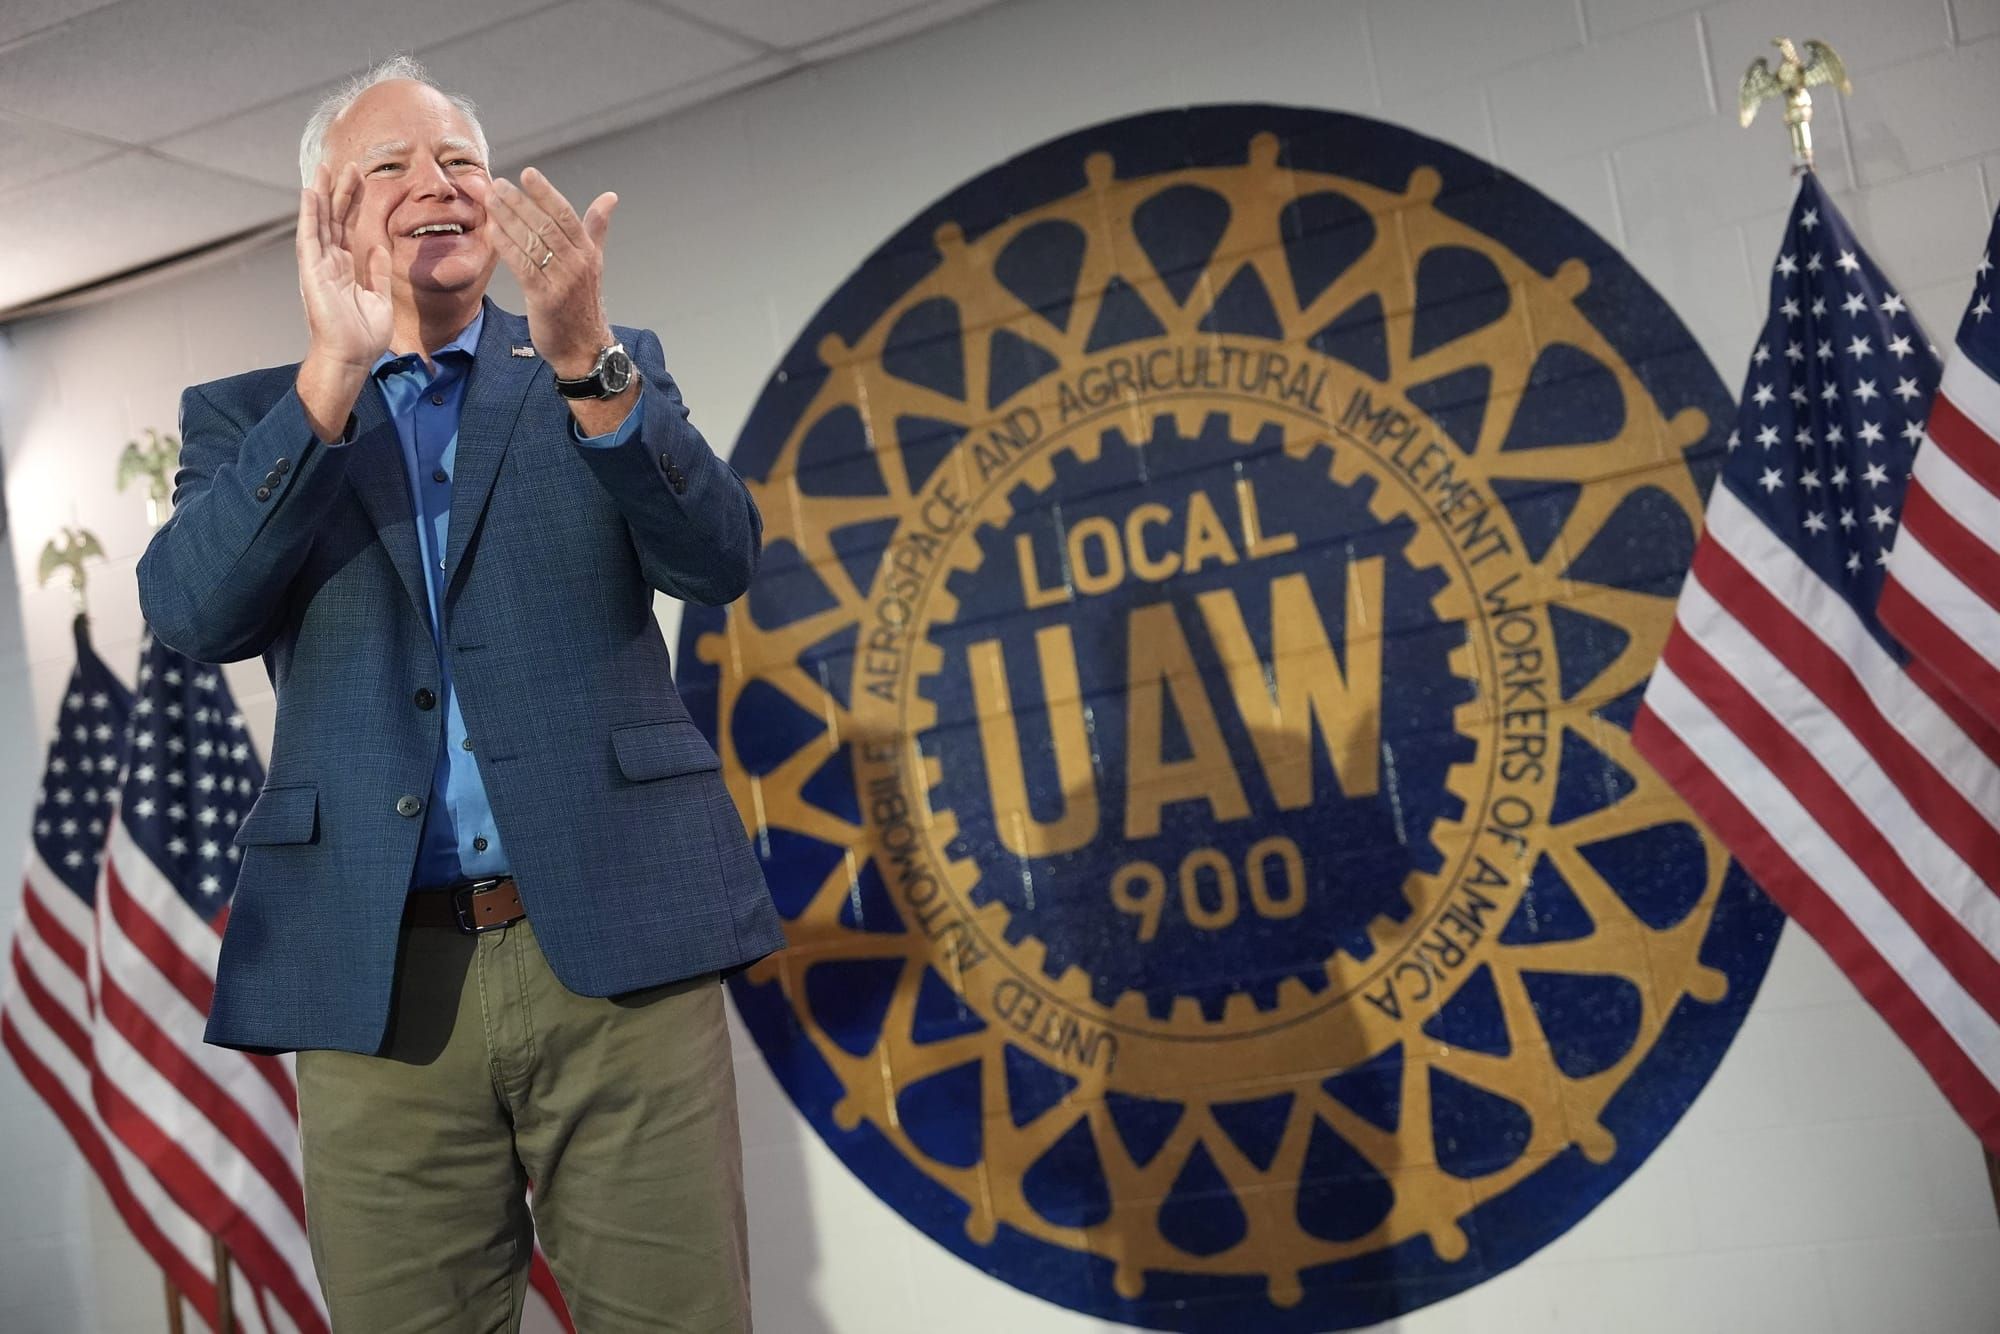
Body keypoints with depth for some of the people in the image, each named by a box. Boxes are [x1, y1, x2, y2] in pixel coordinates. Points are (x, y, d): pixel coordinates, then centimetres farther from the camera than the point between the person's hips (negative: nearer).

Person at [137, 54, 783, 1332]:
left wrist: (586, 361, -17)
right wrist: (335, 376, -13)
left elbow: (721, 560, -3)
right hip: (379, 978, 1)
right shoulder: (249, 416, 13)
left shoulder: (610, 371, 13)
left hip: (618, 946, 0)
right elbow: (193, 615, -5)